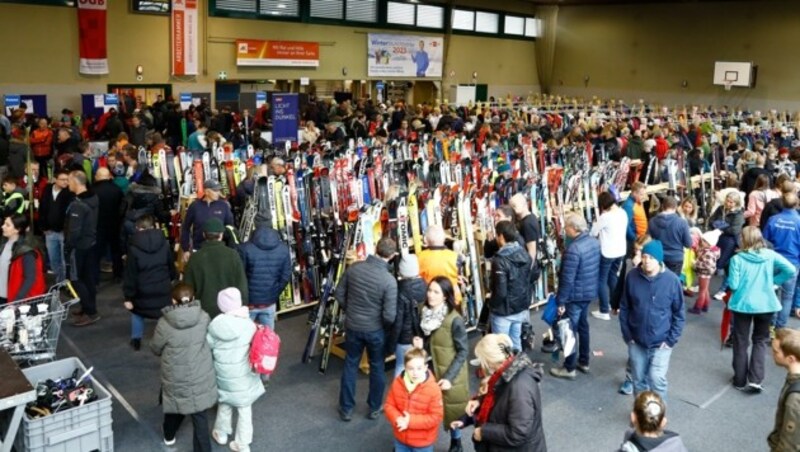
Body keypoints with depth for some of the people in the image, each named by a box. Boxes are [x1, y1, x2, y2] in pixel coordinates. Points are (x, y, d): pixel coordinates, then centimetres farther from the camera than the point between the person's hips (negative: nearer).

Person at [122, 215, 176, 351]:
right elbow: (171, 266, 11)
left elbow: (130, 275, -10)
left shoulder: (134, 248, -12)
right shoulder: (164, 244, -3)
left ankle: (136, 340, 29)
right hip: (163, 290, 1)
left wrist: (128, 296, -4)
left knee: (137, 312, 24)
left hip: (143, 291, -1)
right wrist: (172, 280, 29)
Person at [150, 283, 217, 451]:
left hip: (176, 378, 0)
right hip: (201, 376, 0)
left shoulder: (165, 323, -17)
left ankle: (169, 435, 52)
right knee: (200, 415, 9)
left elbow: (155, 348, -2)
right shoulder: (204, 318, -12)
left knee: (175, 404, 27)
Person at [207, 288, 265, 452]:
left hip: (223, 376, 2)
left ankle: (221, 434, 46)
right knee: (244, 409, 15)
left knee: (224, 404, 27)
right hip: (244, 377, -2)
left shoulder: (214, 328, -16)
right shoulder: (248, 325, -21)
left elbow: (207, 350, -4)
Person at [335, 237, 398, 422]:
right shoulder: (389, 280, -23)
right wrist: (385, 324, 1)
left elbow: (339, 294, -1)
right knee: (377, 367, 18)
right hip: (375, 330, -3)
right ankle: (375, 408, 32)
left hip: (352, 326, 3)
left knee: (350, 365, 18)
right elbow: (389, 316, -22)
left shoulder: (354, 268, -12)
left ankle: (346, 408, 28)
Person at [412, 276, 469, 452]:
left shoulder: (455, 319, -23)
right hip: (430, 370, 5)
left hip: (450, 373, -4)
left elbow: (462, 351, -17)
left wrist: (449, 377, -22)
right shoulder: (425, 313, -5)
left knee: (452, 410, 13)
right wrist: (422, 343, -12)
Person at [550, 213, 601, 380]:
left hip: (576, 296, -9)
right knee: (583, 326, 22)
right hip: (590, 292, 9)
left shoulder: (573, 249, -28)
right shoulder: (594, 242, 0)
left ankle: (569, 368, 16)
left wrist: (561, 301, -16)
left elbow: (567, 279, -25)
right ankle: (584, 362, 35)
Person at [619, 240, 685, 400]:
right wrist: (627, 334, -1)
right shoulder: (632, 277, -8)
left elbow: (679, 313, -4)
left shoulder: (672, 280, -13)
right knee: (638, 380, 14)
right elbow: (624, 308, 3)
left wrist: (671, 340, -8)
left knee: (657, 379, -12)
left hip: (661, 343, -2)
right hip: (636, 342, 3)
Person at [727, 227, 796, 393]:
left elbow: (733, 285, -14)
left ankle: (740, 381, 21)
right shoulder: (771, 255, -4)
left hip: (743, 304, -2)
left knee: (741, 342, 13)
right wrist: (773, 280, 4)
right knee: (761, 340, 17)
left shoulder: (737, 258, -13)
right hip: (766, 304, 2)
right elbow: (791, 271, -8)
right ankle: (755, 379, 4)